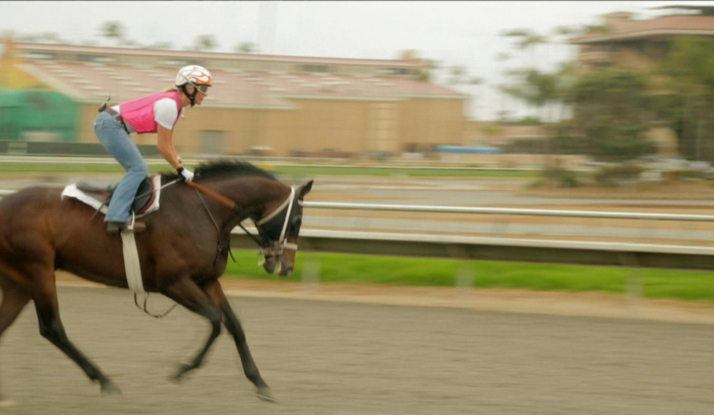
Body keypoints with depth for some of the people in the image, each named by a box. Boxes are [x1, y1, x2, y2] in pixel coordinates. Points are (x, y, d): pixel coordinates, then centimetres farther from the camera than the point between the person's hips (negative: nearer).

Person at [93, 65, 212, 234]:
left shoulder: (178, 107, 11)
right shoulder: (168, 105, -19)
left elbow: (168, 144, 17)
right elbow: (163, 146, -16)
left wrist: (179, 164, 11)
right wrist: (182, 170, -10)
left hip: (113, 125, 11)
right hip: (110, 124, -11)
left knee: (139, 170, 11)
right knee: (138, 169, -18)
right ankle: (117, 218, -28)